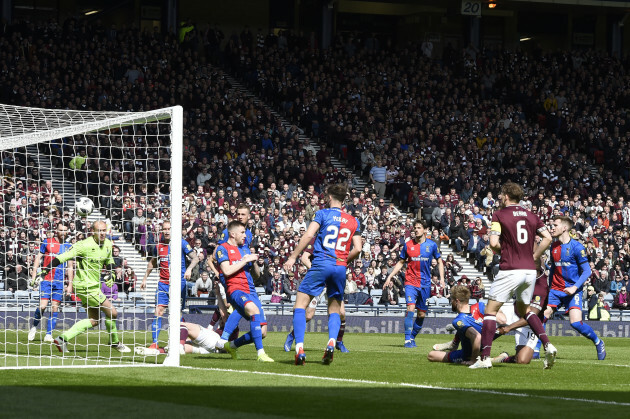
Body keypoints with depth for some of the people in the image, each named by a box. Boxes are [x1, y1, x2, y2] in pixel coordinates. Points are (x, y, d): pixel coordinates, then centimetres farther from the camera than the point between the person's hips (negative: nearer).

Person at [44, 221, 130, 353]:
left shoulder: (108, 244, 4)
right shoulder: (85, 245, -20)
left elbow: (109, 262, 23)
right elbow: (64, 257, -21)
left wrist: (110, 272, 2)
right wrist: (47, 269, -28)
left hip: (94, 286, 9)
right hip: (86, 286, -9)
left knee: (93, 321, 12)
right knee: (112, 313, -4)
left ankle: (63, 338, 8)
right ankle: (115, 342, 19)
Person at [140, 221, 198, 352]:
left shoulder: (182, 243, -3)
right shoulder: (158, 246, 8)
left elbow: (195, 258, -5)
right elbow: (152, 262, 24)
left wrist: (189, 269, -23)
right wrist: (145, 278, 23)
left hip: (179, 283, -2)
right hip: (163, 283, 2)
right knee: (158, 312, -9)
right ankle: (154, 343, -10)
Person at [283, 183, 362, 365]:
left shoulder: (323, 213, 2)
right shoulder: (353, 221, 13)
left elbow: (308, 235, -10)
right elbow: (357, 249, 8)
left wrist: (293, 257, -6)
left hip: (321, 263, -4)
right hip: (340, 268, 4)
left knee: (300, 303, 1)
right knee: (335, 309, 16)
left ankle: (299, 348, -14)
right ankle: (332, 342, -13)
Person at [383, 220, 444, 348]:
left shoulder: (432, 245, 2)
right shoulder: (408, 245, 2)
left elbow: (439, 262, 12)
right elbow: (401, 263, 11)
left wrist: (441, 278, 1)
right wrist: (389, 277, 4)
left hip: (425, 283, 2)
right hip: (411, 282, -2)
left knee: (422, 314, 5)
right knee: (410, 308, -19)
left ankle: (412, 337, 22)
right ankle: (407, 339, -17)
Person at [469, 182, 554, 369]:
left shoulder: (499, 215, -4)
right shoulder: (531, 216, 11)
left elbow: (493, 243, -13)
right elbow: (547, 238, 4)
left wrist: (500, 250, 8)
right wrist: (534, 257, 10)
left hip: (510, 270, -6)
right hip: (530, 270, 6)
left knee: (491, 310, 2)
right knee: (525, 309, 24)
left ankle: (485, 357, -6)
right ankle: (547, 345, 6)